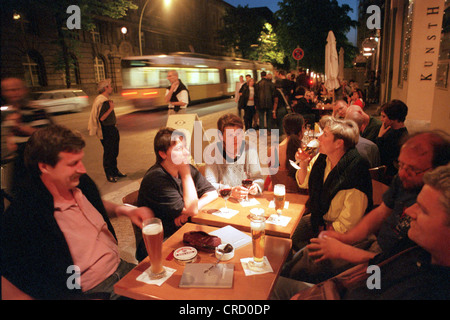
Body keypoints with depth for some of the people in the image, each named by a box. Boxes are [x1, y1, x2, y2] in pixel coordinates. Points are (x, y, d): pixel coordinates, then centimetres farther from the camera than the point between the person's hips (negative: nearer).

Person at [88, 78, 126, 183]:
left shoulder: (107, 100, 15)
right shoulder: (101, 101, -17)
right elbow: (101, 118, -24)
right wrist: (111, 108, -22)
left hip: (112, 130, 10)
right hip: (106, 132, -10)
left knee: (114, 152, 17)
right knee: (108, 154, 0)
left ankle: (115, 171, 30)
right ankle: (109, 175, 11)